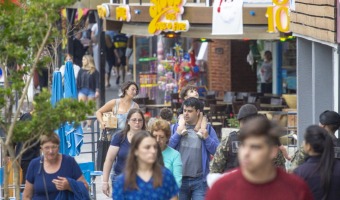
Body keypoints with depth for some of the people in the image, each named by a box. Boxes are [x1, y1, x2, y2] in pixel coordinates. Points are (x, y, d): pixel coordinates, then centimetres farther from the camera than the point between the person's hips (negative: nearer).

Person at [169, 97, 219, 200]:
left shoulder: (207, 129, 7)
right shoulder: (175, 128, 10)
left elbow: (217, 151, 0)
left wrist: (207, 138, -13)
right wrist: (177, 135, -9)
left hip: (200, 180, -1)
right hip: (179, 179, 2)